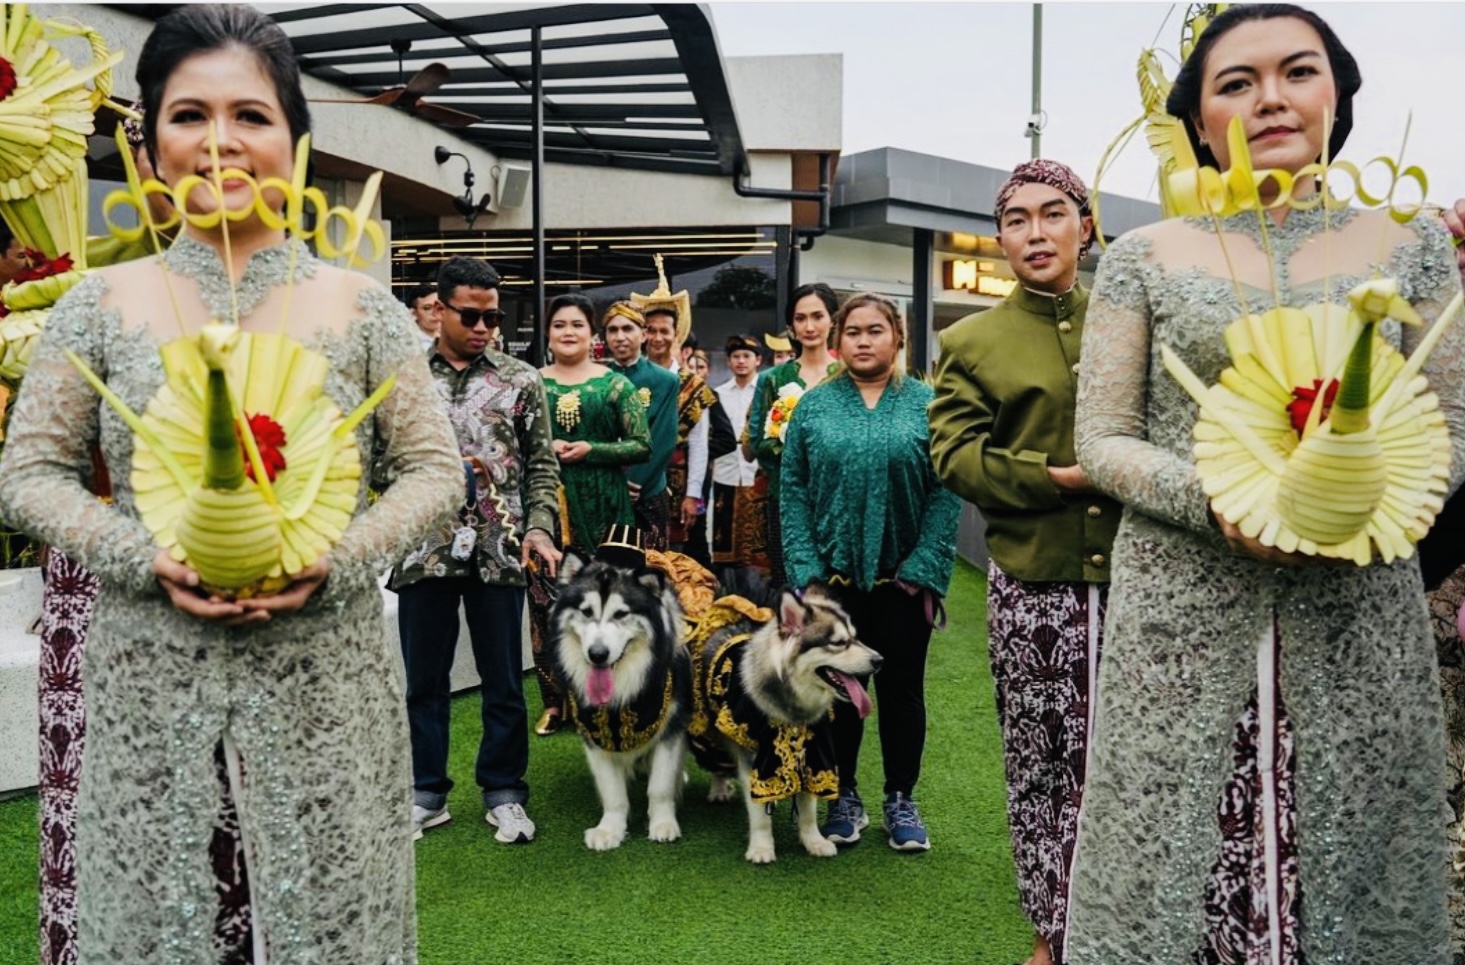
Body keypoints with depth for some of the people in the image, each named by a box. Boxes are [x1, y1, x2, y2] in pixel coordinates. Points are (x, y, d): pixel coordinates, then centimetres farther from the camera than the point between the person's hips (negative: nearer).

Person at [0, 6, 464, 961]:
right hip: (152, 675, 1)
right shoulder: (103, 304, 2)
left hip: (325, 670, -1)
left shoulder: (362, 305, 0)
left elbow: (434, 469, 0)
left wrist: (337, 561, -15)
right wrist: (149, 560, -12)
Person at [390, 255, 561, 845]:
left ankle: (504, 794, 22)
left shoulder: (521, 381, 5)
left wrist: (540, 527, -7)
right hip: (424, 551, 1)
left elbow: (542, 465, 6)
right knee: (424, 680, 10)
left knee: (503, 681, 7)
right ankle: (427, 794, 25)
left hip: (499, 551, 0)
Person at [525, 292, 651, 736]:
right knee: (545, 603, 2)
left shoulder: (614, 383, 4)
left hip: (599, 506, -1)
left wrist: (590, 450, -11)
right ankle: (554, 700, 15)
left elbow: (642, 445, 0)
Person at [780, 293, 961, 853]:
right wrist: (806, 567, -7)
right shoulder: (814, 406, 4)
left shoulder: (927, 404, 0)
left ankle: (901, 801, 26)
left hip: (903, 577, 0)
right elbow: (794, 490, 1)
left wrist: (923, 567, -12)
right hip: (834, 576, 1)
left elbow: (946, 491, -5)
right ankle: (844, 797, 27)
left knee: (902, 687, 10)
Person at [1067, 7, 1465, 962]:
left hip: (1360, 622, 2)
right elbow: (1103, 442, 0)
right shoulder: (1143, 258, 4)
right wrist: (1216, 499, -17)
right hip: (1183, 618, -1)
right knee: (1173, 870, 3)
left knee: (1349, 868, 8)